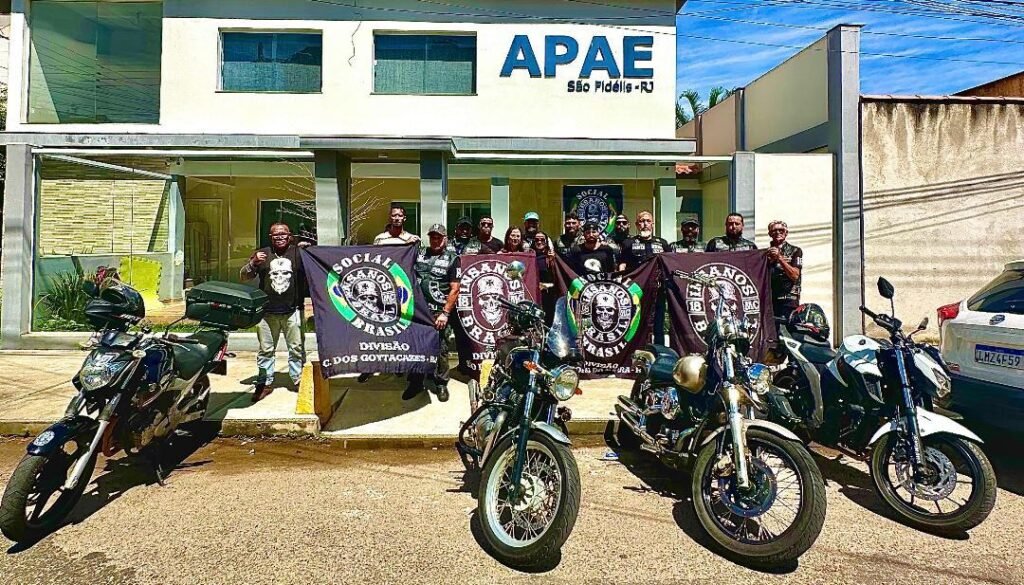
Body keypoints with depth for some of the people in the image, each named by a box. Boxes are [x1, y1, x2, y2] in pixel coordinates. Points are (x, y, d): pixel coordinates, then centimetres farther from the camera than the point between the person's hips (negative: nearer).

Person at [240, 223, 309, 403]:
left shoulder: (298, 253, 6)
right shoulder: (262, 254, 11)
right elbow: (244, 276, 11)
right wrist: (253, 263, -8)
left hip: (292, 311, -1)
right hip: (267, 312, 2)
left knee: (297, 348, 5)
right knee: (266, 349, 8)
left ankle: (299, 380, 17)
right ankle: (264, 383, 17)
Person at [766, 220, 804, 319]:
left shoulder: (795, 251, 9)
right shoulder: (767, 252, 19)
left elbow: (795, 275, -4)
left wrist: (779, 258, -13)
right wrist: (768, 261, -5)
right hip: (769, 299, 3)